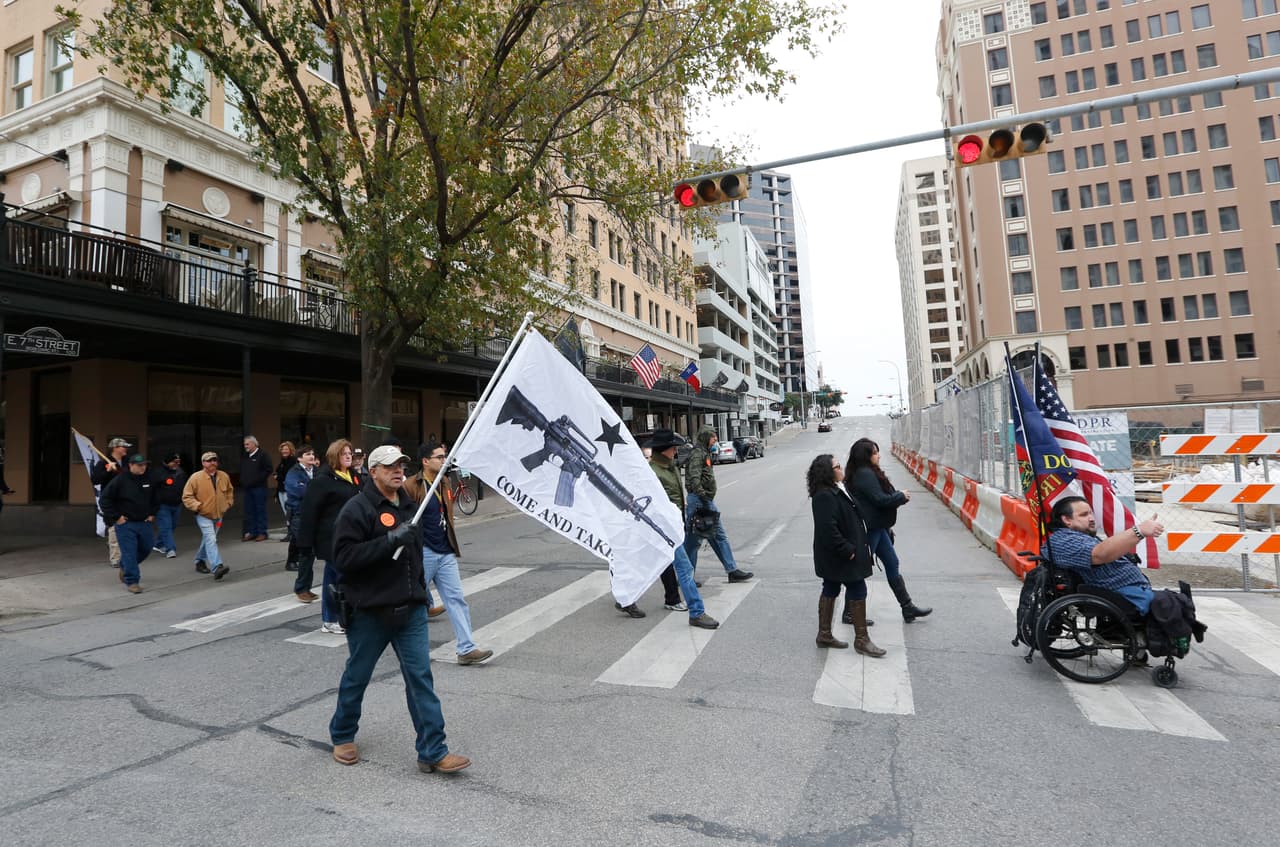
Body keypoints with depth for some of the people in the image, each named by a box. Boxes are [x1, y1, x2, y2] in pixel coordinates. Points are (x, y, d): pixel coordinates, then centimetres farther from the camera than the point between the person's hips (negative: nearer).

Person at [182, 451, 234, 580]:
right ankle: (217, 567, -27)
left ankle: (200, 561, 39)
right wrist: (197, 506, -20)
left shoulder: (224, 476, 1)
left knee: (207, 539, 20)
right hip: (203, 515, -5)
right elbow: (187, 497, -8)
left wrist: (228, 503, 9)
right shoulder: (196, 477, -12)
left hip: (218, 515, 5)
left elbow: (229, 491, 19)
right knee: (211, 539, -18)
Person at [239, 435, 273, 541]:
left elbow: (268, 469, -11)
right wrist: (242, 481, 12)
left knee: (260, 510, -3)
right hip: (247, 488, 7)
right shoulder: (244, 457, 16)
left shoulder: (262, 455, -7)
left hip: (259, 488, -7)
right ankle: (250, 532, 16)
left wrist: (259, 479, -15)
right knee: (249, 511, 9)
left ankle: (262, 533, 2)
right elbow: (242, 471, 26)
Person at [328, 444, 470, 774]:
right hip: (369, 611, -5)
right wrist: (389, 541, -28)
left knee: (421, 678, 1)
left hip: (410, 610, 5)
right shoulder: (357, 509, -11)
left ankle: (433, 752, 6)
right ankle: (342, 737, 38)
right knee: (356, 677, 14)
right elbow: (344, 558, -20)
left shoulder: (408, 506, 12)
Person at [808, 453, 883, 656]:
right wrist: (847, 550, -23)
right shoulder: (825, 496, -24)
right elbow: (828, 528, -30)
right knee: (857, 590, -2)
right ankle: (861, 639, 9)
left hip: (832, 556, 11)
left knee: (830, 590, 15)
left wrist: (848, 547, 15)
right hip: (839, 555, -11)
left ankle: (824, 635, 25)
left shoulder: (832, 491, 10)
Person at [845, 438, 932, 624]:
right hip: (868, 529, -10)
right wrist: (902, 496, -6)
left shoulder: (868, 473, 12)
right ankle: (849, 613, 10)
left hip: (877, 527, 10)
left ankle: (907, 607, 24)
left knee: (892, 563, 14)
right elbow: (880, 499, -21)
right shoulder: (865, 474, -19)